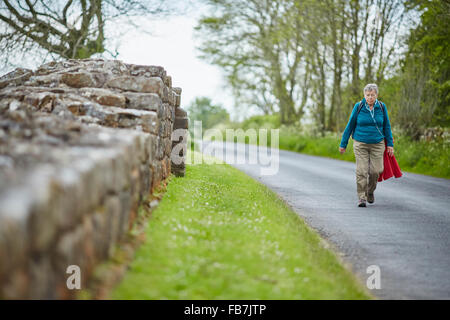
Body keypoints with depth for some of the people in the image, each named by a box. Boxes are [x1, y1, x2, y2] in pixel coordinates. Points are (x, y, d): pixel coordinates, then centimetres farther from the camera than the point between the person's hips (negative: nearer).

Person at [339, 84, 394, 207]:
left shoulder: (381, 107, 1)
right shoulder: (358, 107, -4)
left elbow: (387, 126, 9)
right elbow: (350, 125, 3)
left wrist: (390, 144, 6)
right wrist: (343, 144, 5)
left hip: (377, 144, 1)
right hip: (360, 144, -1)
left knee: (375, 171, -3)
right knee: (361, 171, -8)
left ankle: (370, 191, 24)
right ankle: (361, 197, 1)